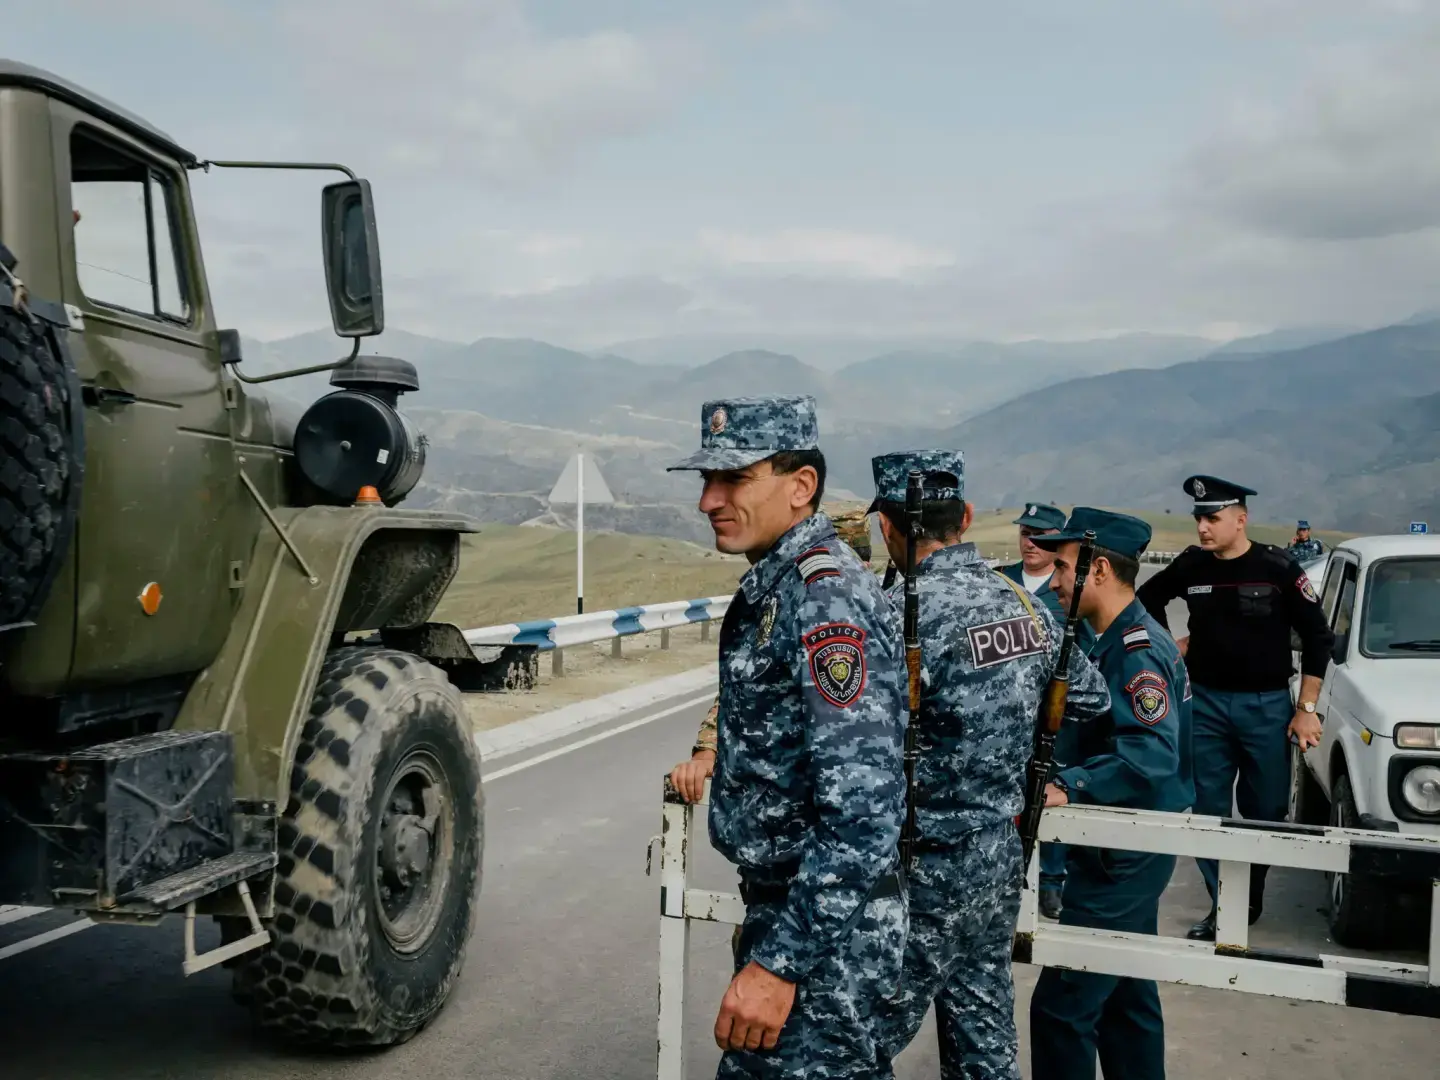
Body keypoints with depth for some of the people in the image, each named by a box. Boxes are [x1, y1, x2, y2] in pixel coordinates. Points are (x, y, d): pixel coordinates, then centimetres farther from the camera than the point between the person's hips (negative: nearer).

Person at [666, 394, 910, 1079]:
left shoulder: (827, 598, -23)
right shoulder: (769, 585, 7)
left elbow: (862, 811, -28)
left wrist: (780, 963, -27)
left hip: (824, 929, -9)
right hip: (778, 902, 9)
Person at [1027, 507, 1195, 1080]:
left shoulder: (1138, 651, -20)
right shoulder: (1116, 641, 11)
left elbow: (1152, 754, -33)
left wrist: (1069, 789, -39)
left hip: (1126, 859, -10)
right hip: (1127, 851, 10)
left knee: (1061, 1006, -6)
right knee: (1126, 997, 21)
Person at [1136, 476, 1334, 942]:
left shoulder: (1277, 568, -10)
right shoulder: (1190, 565, -2)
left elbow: (1318, 637, -3)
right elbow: (1148, 597, 20)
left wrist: (1306, 707, -5)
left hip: (1267, 705, -2)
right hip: (1206, 702, 3)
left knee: (1265, 811, 8)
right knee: (1208, 810, 4)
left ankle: (1250, 898, 28)